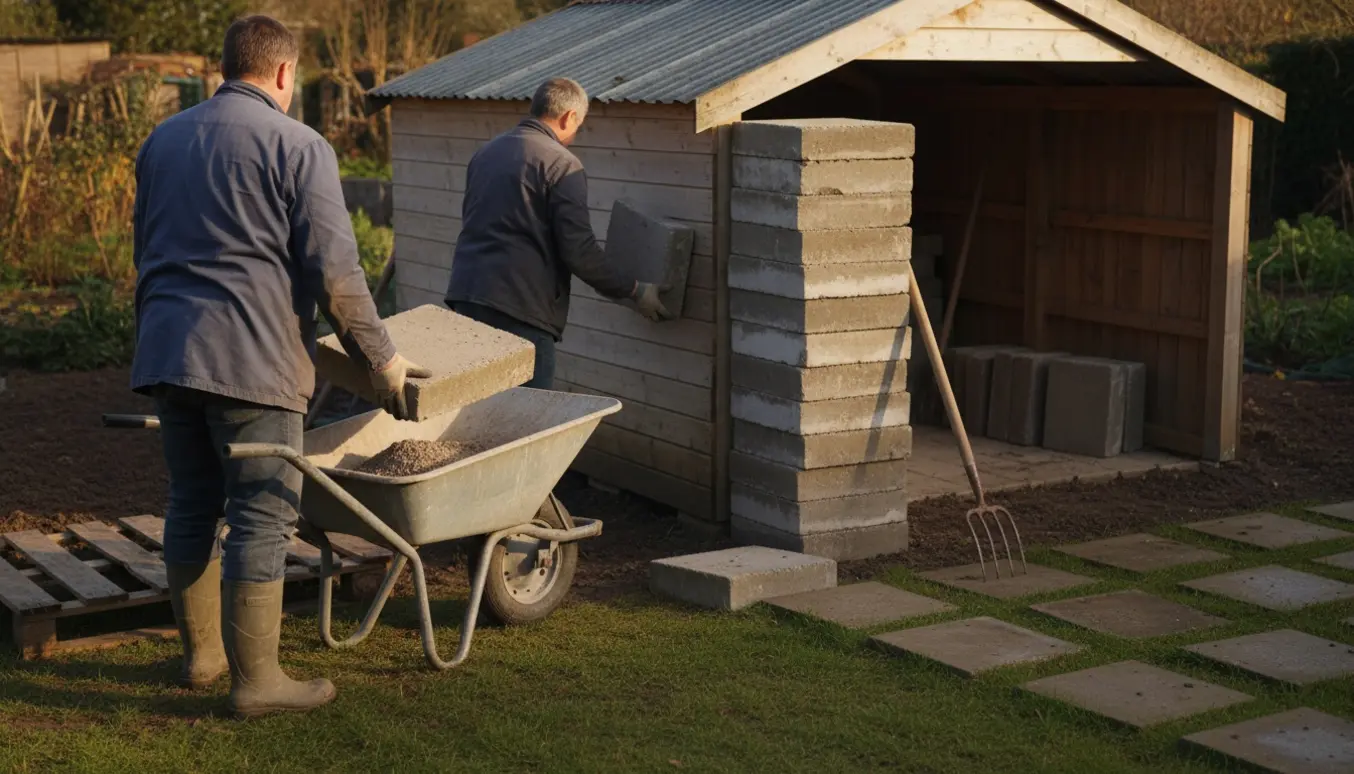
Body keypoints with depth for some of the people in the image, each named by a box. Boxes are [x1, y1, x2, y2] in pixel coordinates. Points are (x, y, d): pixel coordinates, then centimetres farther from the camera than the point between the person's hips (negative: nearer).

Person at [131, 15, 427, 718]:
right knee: (262, 516, -1)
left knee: (191, 505, 16)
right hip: (250, 357, -7)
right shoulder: (297, 146, -6)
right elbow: (334, 272, -11)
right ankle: (255, 679, 2)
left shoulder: (163, 140, 16)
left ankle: (200, 653, 27)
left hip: (164, 352, 7)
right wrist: (379, 358, -2)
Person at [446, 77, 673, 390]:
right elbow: (579, 252, -12)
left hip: (464, 296, 8)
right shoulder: (561, 164, -8)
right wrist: (634, 291, -1)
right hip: (519, 307, -8)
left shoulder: (487, 151, 15)